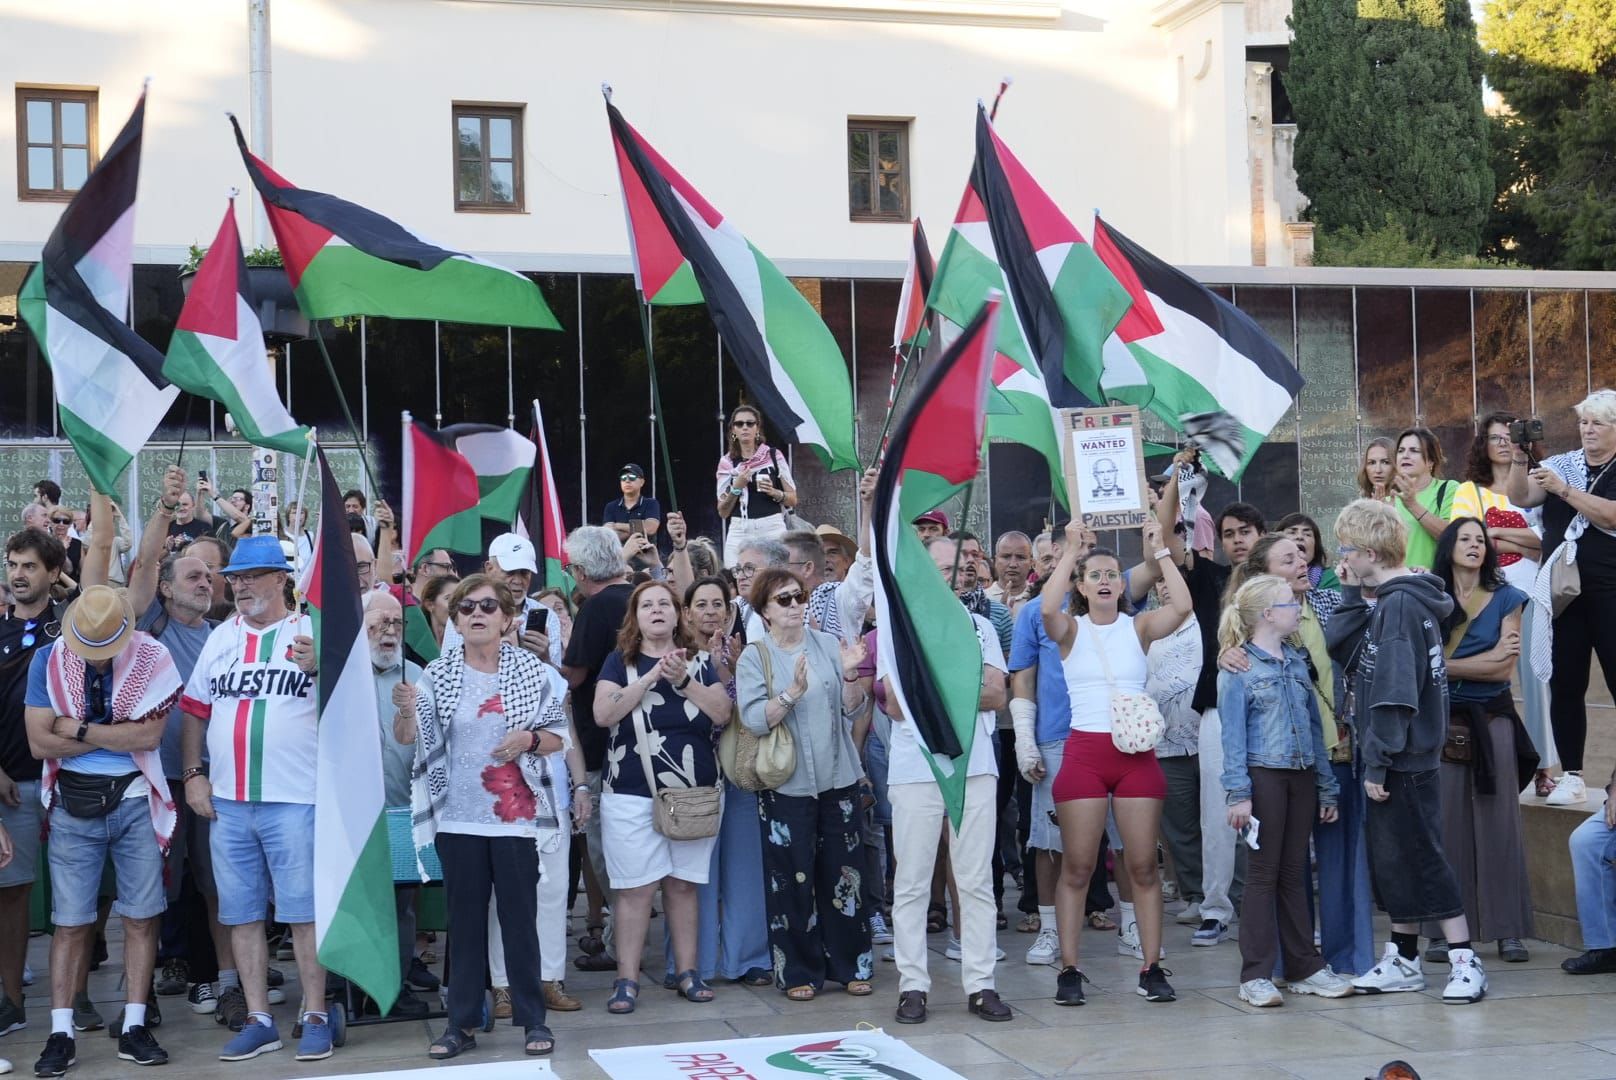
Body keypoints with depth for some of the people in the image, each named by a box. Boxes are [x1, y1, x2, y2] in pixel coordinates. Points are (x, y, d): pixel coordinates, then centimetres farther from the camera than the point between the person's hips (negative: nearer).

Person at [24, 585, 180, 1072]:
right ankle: (60, 1034, 6)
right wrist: (117, 735, -10)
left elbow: (149, 734, -16)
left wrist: (79, 729, -13)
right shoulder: (48, 660, -3)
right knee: (70, 922, 1)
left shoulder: (151, 658, -7)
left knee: (141, 917, 2)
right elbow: (40, 742, -9)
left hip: (135, 801, 0)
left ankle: (134, 1028, 9)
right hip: (73, 805, 1)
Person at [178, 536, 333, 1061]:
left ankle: (315, 1017, 6)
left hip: (294, 800, -5)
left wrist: (318, 668, -24)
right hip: (227, 801, 5)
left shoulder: (312, 633, 0)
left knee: (304, 912, -2)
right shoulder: (221, 638, 14)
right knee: (242, 914, 7)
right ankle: (259, 1021, 15)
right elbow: (195, 712, 16)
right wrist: (192, 774, 7)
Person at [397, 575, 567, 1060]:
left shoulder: (530, 669, 0)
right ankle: (461, 1023, 14)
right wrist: (405, 709, -27)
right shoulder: (438, 673, 1)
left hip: (516, 817, -1)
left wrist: (529, 739, -16)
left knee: (520, 918, 4)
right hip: (457, 819, 1)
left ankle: (532, 1019, 13)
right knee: (464, 920, 7)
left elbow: (557, 736, 5)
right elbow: (406, 737, -6)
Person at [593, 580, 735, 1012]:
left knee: (683, 884, 7)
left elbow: (722, 713, -2)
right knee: (635, 888, -4)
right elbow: (604, 714, -12)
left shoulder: (699, 663, 9)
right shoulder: (620, 661, 3)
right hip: (633, 796, -2)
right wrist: (652, 676, -16)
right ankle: (627, 979, 2)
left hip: (694, 794, 2)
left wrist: (684, 680, -13)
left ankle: (687, 971, 16)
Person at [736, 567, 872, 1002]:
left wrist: (850, 675, -14)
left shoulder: (828, 645, 4)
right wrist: (792, 692, -26)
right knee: (793, 879, 1)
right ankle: (799, 971, 11)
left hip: (838, 778, 2)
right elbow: (754, 719, -13)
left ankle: (850, 964, 18)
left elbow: (854, 711, 3)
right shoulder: (754, 657, -1)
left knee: (843, 872, 7)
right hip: (786, 784, -2)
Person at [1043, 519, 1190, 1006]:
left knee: (1143, 866, 2)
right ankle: (1069, 971, 6)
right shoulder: (1071, 631, 4)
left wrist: (1159, 550, -6)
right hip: (1084, 752, -1)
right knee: (1076, 868, 0)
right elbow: (1047, 607, -18)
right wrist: (1070, 550, -12)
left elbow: (1182, 606, -10)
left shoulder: (1138, 628, 7)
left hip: (1137, 753, 1)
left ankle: (1152, 969, 8)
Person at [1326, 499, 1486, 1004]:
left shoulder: (1400, 605, -18)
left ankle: (1465, 963, 3)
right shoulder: (1396, 600, 12)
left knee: (1420, 858, -4)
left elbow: (1395, 693, -22)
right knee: (1390, 858, 14)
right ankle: (1403, 960, 23)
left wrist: (1378, 762, -21)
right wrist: (1350, 595, 7)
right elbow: (1339, 649, 16)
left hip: (1404, 760, -10)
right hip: (1393, 760, 10)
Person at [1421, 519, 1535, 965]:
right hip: (1442, 720, -1)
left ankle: (1508, 931, 4)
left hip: (1492, 719, 1)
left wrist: (1448, 665, -6)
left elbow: (1505, 668, -3)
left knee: (1498, 821, 1)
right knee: (1445, 823, -1)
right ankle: (1442, 931, 2)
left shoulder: (1505, 599, 6)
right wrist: (1487, 658, -6)